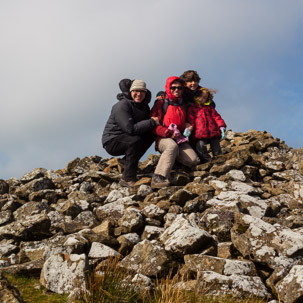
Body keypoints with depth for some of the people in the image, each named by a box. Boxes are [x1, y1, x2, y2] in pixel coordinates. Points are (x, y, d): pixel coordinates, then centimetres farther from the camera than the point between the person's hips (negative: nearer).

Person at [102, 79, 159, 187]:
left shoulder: (143, 106, 6)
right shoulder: (122, 106, -21)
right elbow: (130, 128, -31)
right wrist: (152, 122, -25)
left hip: (125, 139, 8)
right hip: (111, 141, -8)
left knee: (151, 135, -7)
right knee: (135, 140, -34)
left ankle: (126, 161, 1)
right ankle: (128, 179, -30)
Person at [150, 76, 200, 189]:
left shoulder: (183, 104, 20)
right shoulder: (161, 103, 3)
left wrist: (188, 129, 11)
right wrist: (169, 133, -18)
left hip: (180, 140, 5)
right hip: (163, 139, -5)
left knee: (194, 160, -20)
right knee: (172, 146, -41)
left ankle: (170, 156, 7)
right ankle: (158, 177, -49)